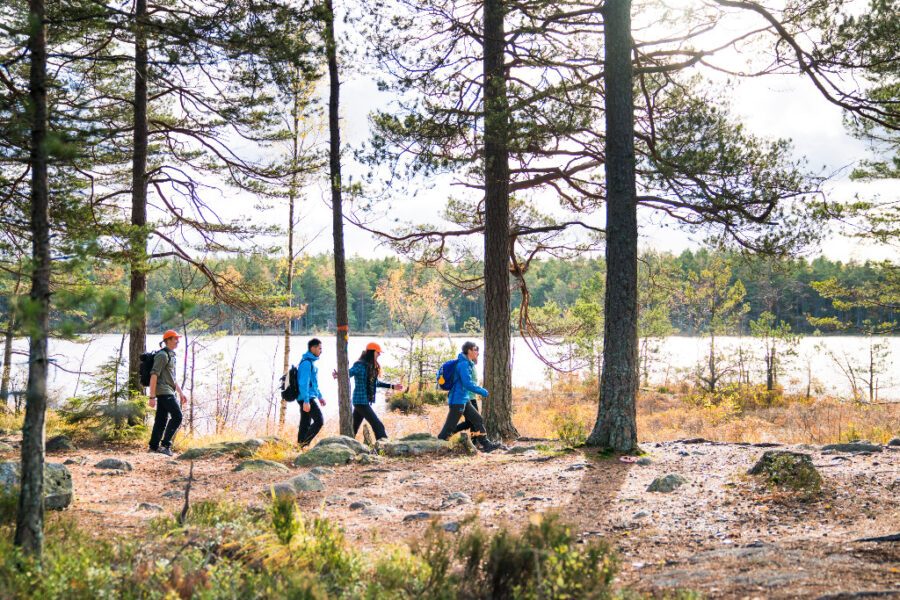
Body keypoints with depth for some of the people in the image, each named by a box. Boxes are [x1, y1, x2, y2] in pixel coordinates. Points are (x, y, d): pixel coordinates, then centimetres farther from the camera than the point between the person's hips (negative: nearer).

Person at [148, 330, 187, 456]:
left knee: (161, 420, 9)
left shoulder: (171, 355, 20)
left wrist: (181, 392, 24)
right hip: (163, 391, -10)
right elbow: (154, 375, -17)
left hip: (168, 391, 10)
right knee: (177, 416, -13)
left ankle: (153, 446, 12)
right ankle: (165, 444, -11)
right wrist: (152, 397, -21)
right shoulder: (162, 355, -12)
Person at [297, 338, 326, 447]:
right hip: (307, 398, -10)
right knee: (318, 421, -11)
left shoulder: (311, 362, 17)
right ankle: (304, 443, -8)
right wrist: (306, 401, -25)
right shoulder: (306, 363, -16)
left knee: (305, 424, 10)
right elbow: (303, 383, -21)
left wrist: (319, 396, 26)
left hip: (307, 399, 10)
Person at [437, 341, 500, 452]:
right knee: (449, 427, -4)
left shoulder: (469, 364, 12)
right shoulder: (463, 364, -19)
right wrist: (484, 392, -18)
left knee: (477, 419, 9)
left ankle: (485, 444, 10)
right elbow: (468, 384, -24)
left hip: (465, 400, 10)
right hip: (458, 401, -10)